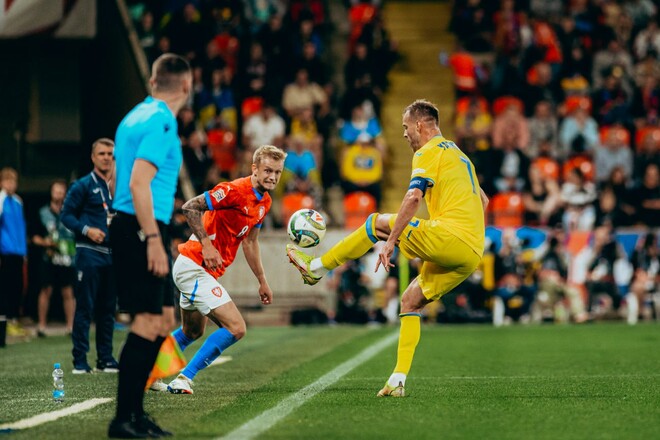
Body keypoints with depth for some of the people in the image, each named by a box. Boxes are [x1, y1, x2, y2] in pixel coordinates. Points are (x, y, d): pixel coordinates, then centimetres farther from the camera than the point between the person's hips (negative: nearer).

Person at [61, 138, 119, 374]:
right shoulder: (83, 185, -1)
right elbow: (67, 214, -4)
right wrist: (86, 230, -17)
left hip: (113, 254, 5)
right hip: (89, 253, -5)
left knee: (108, 308, 9)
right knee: (85, 307, -6)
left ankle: (105, 358, 14)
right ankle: (80, 360, -4)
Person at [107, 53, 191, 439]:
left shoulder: (135, 117, 16)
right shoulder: (161, 122, -13)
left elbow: (122, 179, 22)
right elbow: (138, 183, -21)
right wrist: (153, 240, -22)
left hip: (128, 227, 10)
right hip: (142, 231, -10)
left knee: (165, 319, 12)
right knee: (148, 322, -9)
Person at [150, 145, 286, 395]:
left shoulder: (264, 202, 10)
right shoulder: (235, 190, -19)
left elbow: (249, 243, 22)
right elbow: (190, 207, -23)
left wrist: (262, 282, 23)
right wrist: (206, 244, -30)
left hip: (204, 271, 10)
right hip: (193, 267, -10)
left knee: (192, 332, 26)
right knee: (236, 328, -17)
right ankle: (184, 379, -12)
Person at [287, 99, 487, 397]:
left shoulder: (429, 152, -1)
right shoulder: (456, 153, 28)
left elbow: (413, 197, -17)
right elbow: (482, 200, 37)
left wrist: (391, 241, -17)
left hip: (449, 237, -9)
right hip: (472, 253, 9)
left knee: (376, 223, 5)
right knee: (410, 301, 16)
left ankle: (316, 267, 12)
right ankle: (398, 380, 8)